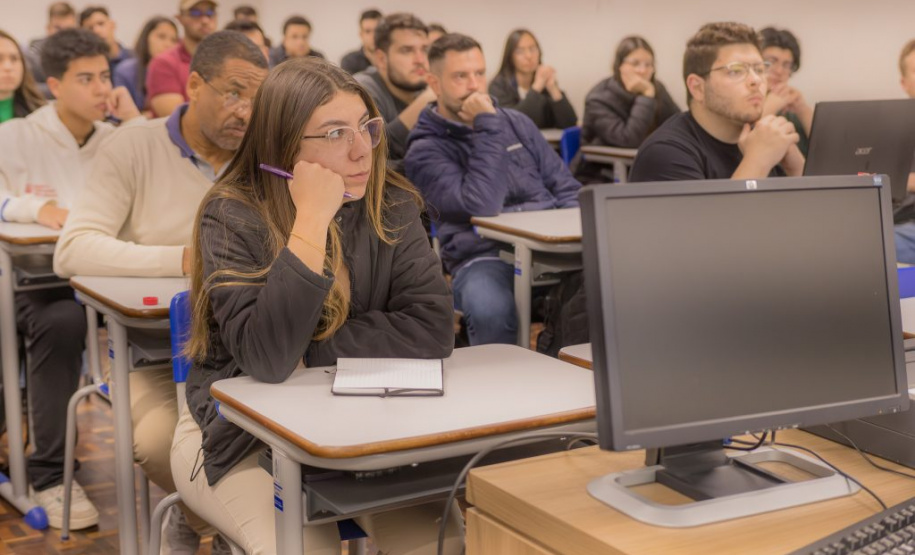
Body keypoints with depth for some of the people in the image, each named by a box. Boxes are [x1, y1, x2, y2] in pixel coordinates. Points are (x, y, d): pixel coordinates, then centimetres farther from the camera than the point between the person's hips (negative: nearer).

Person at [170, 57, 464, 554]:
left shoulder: (390, 207, -5)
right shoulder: (232, 217, -16)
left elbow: (432, 330, -17)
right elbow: (267, 358, -30)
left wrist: (308, 349, -21)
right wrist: (311, 221, -31)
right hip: (240, 432, -3)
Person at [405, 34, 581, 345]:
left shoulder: (517, 123, 19)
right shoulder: (425, 151, 2)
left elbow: (567, 189, 19)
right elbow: (481, 206, -15)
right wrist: (489, 127, -8)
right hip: (485, 256, -4)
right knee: (490, 308, -40)